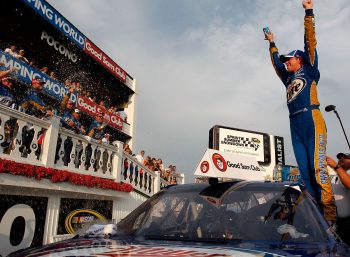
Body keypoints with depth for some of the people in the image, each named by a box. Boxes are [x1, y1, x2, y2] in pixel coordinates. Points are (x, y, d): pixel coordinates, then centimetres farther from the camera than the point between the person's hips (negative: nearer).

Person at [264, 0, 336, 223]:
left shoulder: (309, 70, 13)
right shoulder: (288, 78, 27)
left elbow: (310, 42, 7)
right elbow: (276, 63, 42)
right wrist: (272, 44, 49)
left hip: (311, 119, -6)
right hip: (295, 124, 6)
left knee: (318, 165, -14)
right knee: (304, 168, 0)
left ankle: (329, 212, -14)